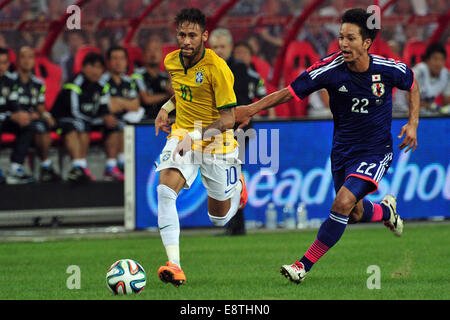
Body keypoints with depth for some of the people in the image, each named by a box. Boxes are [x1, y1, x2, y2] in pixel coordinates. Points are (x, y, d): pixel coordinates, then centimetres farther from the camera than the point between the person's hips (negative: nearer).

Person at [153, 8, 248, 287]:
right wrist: (167, 108, 6)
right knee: (165, 191, -26)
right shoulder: (172, 61, -2)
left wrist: (197, 135, -31)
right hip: (181, 135, 4)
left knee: (220, 219, 11)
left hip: (216, 143, -4)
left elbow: (228, 119, -20)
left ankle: (237, 181, 46)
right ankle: (174, 265, -30)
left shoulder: (217, 69, -21)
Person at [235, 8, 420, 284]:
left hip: (376, 151, -3)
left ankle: (305, 265, -10)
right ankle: (385, 210, 53)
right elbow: (290, 92, -11)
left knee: (343, 203, -21)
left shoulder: (390, 69, -16)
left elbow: (413, 86, 7)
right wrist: (253, 109, -21)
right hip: (343, 149, 3)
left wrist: (413, 124, -4)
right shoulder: (331, 68, -17)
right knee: (354, 214, 15)